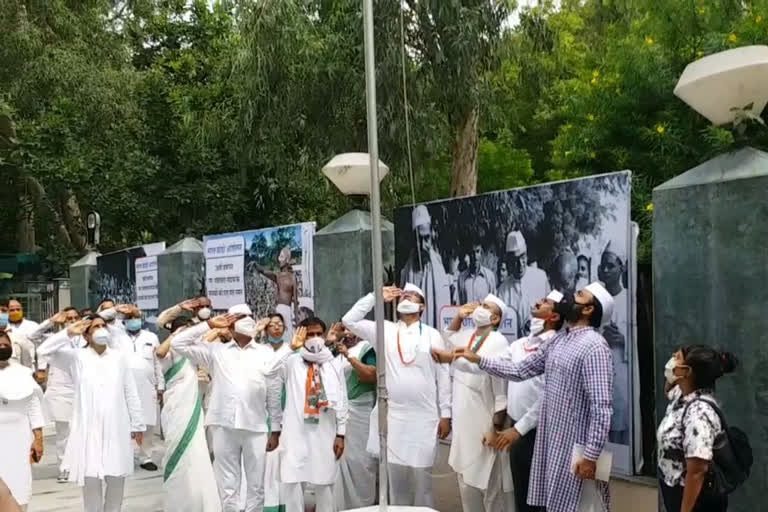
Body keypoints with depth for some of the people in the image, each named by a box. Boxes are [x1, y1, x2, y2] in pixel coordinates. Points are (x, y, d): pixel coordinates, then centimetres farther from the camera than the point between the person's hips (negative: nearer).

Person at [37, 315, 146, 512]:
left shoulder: (119, 357, 5)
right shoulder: (77, 356, 2)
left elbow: (131, 393, 7)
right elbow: (45, 350, -11)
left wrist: (137, 424, 7)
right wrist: (69, 333, -15)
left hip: (116, 428, 2)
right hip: (89, 428, -1)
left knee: (116, 477, 9)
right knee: (91, 478, 3)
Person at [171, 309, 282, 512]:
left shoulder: (266, 353, 8)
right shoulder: (216, 351, 10)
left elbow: (274, 394, 8)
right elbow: (178, 343, 5)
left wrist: (276, 430, 6)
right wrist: (209, 325, 3)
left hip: (255, 427, 0)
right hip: (224, 427, 0)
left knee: (256, 486, 6)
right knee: (227, 487, 7)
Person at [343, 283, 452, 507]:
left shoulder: (432, 335, 5)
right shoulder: (385, 330, 8)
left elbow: (443, 376, 4)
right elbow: (349, 320, 0)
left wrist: (445, 415, 0)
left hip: (424, 418, -1)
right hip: (393, 417, 1)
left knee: (421, 476, 2)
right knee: (395, 476, 7)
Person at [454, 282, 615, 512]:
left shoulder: (594, 346, -17)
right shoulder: (557, 341, 10)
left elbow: (601, 407, -21)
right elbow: (520, 370, 14)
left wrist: (591, 455, -23)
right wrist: (478, 359, 7)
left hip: (575, 446, -8)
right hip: (552, 441, 8)